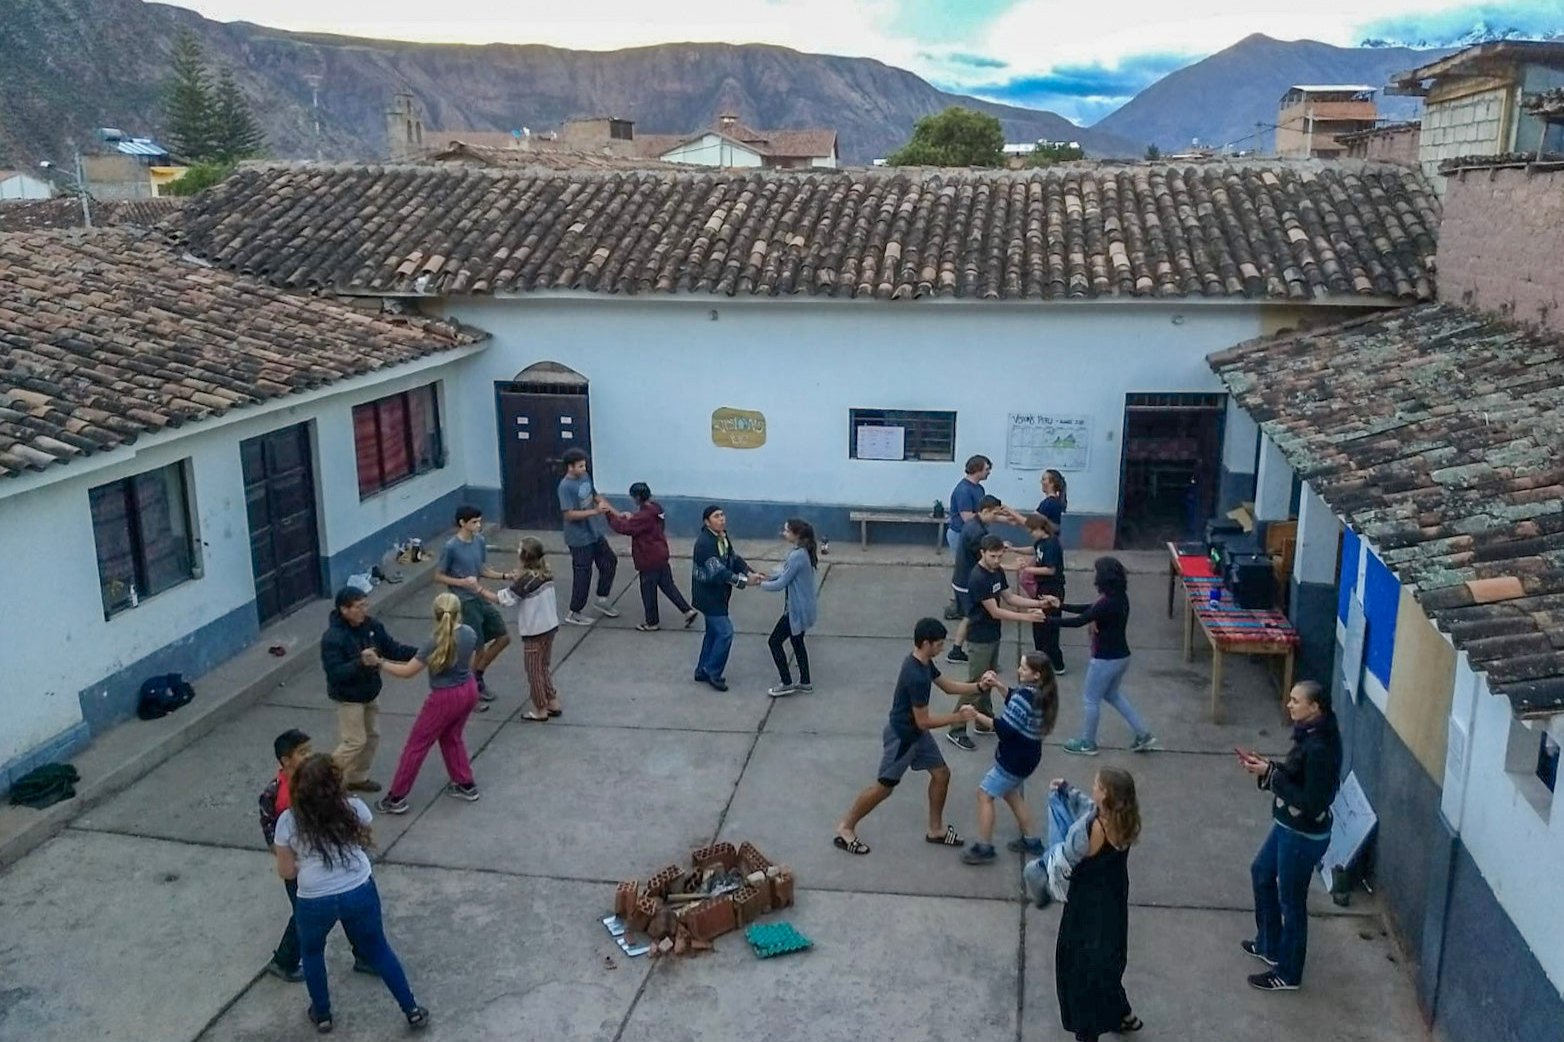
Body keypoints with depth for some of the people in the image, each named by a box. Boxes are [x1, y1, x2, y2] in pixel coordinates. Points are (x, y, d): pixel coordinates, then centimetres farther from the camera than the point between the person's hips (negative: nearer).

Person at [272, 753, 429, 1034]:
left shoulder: (288, 820, -7)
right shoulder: (353, 807, -4)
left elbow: (286, 871, 0)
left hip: (315, 901, -1)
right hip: (359, 892, 1)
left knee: (312, 952, 30)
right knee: (378, 949, 20)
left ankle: (322, 1015, 41)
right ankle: (412, 1011, 27)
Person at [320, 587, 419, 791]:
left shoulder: (371, 625, -6)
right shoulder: (333, 637, -27)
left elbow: (392, 648, -1)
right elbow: (334, 672, -30)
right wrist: (360, 663, -44)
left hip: (369, 694, 8)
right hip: (349, 698, -8)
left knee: (372, 736, 17)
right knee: (355, 742, -3)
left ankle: (357, 778, 34)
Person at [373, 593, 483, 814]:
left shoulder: (436, 642, -23)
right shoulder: (469, 633, -6)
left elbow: (407, 672, -17)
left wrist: (381, 663, -7)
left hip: (445, 698, -6)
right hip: (469, 690, 6)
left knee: (416, 745, 7)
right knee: (451, 737, 28)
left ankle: (396, 798, 14)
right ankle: (466, 785, 35)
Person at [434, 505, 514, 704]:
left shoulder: (480, 541, 2)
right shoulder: (450, 547, -18)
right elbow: (438, 577, -11)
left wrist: (504, 575, -2)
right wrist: (463, 582, -23)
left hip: (482, 599, 7)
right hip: (465, 603, -7)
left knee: (504, 637, 11)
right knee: (478, 648, 1)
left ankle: (477, 675, 27)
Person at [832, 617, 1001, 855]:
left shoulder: (924, 663, -2)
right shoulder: (916, 677, -33)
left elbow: (948, 686, 10)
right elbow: (923, 721, -26)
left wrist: (979, 686, -4)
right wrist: (958, 717, -20)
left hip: (916, 733, 9)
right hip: (901, 736, -9)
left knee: (941, 774, 14)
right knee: (884, 787, 3)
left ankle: (935, 829, 30)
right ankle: (845, 828, 19)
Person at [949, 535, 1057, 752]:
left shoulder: (997, 571, 3)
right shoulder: (978, 578, -26)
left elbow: (1010, 597, 9)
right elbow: (995, 612, -24)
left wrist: (1040, 603, -2)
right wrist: (1027, 617, -26)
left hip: (993, 635, 9)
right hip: (980, 638, -9)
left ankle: (985, 722, 32)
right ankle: (956, 730, 4)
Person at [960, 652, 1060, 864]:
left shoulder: (1026, 695, -27)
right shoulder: (1040, 692, 1)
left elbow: (1005, 728, -29)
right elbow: (1015, 704, 15)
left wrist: (978, 715, -26)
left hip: (1015, 758, -10)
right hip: (1026, 754, 10)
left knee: (984, 794, 1)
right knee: (1010, 793, 27)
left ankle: (984, 848, 8)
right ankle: (1030, 840, 35)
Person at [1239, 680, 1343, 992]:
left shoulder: (1319, 748, -30)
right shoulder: (1309, 734, 0)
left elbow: (1311, 803, -28)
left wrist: (1271, 775, -26)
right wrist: (1267, 766, -3)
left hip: (1304, 835, -10)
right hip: (1289, 827, 10)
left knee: (1291, 902, 7)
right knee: (1261, 873, 26)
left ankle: (1287, 974, 27)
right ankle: (1269, 945, 44)